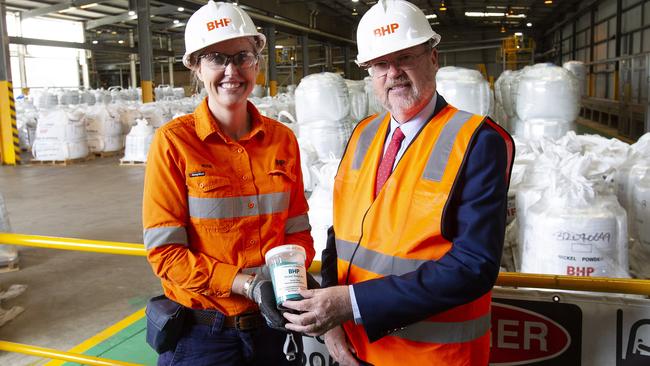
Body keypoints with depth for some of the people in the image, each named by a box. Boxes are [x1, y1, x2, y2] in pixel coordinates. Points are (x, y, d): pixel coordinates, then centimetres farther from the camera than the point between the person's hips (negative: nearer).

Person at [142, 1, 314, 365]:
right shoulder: (174, 141, -12)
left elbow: (298, 230, 5)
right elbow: (164, 251, -13)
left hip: (273, 322, 4)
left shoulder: (282, 139, -1)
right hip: (202, 331, -3)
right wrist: (245, 284, -21)